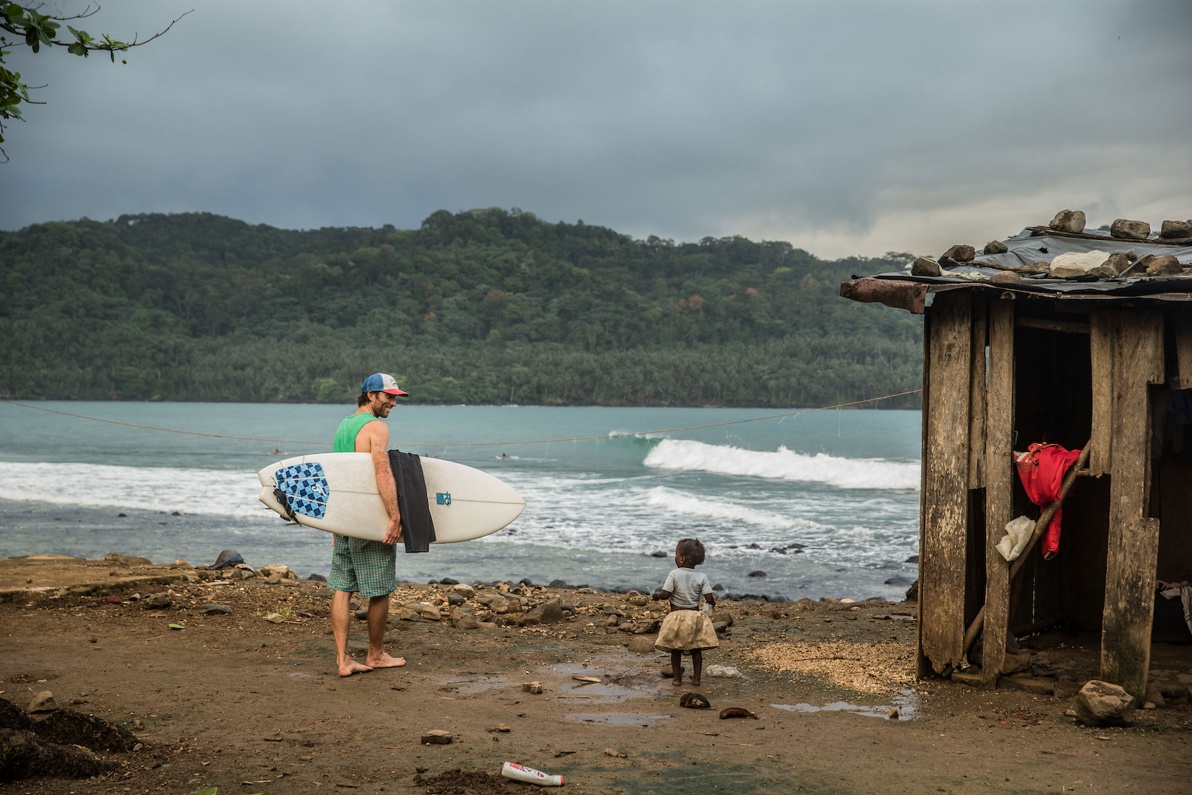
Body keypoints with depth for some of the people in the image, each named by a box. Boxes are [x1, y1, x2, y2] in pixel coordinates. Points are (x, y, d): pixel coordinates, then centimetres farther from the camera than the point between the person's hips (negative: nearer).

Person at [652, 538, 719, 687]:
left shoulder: (674, 574, -12)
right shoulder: (702, 577, -6)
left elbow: (665, 594, -14)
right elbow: (709, 598, -9)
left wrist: (656, 595, 7)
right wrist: (713, 602, 13)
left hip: (676, 616, -2)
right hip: (695, 616, 2)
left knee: (675, 649, 11)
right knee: (696, 649, 13)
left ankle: (677, 678, 15)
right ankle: (696, 678, 17)